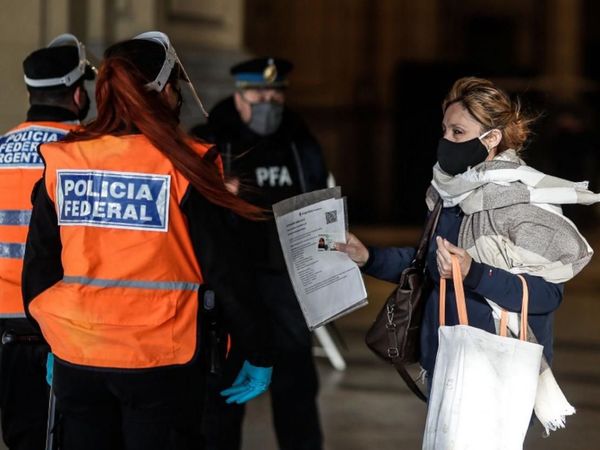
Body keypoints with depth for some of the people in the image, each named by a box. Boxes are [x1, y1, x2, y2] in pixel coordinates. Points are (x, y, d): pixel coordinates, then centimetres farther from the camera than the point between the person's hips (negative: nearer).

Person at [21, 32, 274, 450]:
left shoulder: (62, 164, 0)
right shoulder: (184, 166, -10)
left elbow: (39, 268, 5)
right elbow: (223, 270, -8)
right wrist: (258, 353, 1)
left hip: (77, 360, 3)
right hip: (160, 363, -3)